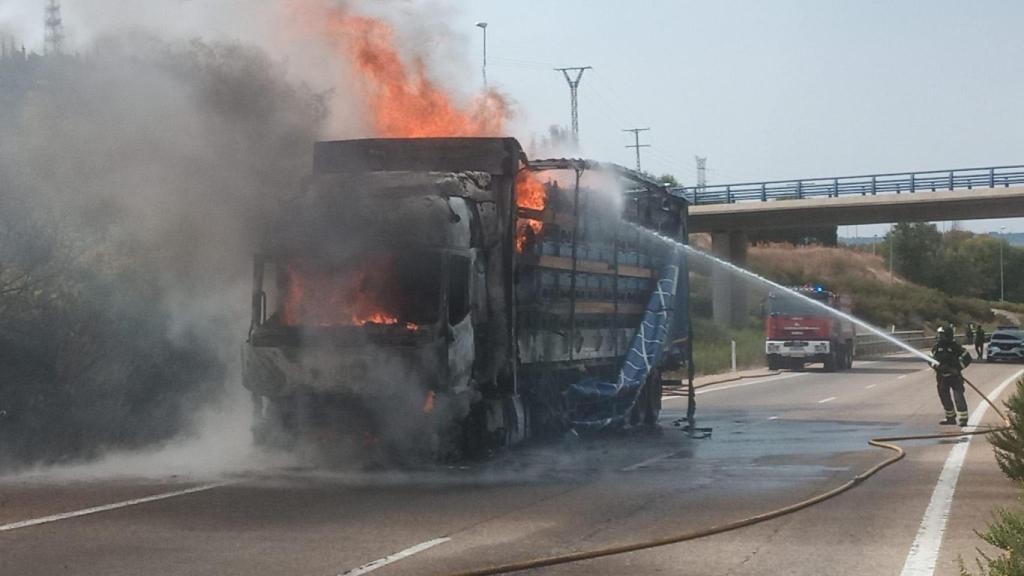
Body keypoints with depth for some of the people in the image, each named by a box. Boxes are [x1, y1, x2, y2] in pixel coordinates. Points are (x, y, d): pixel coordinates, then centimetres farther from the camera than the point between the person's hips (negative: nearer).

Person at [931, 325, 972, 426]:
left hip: (954, 376, -5)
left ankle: (963, 419, -14)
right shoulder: (937, 347, 3)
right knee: (944, 398, 12)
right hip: (942, 377, 5)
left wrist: (957, 368, -16)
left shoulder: (955, 346, -8)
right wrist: (938, 366, -17)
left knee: (958, 397, -13)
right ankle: (950, 418, 28)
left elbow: (967, 358, -6)